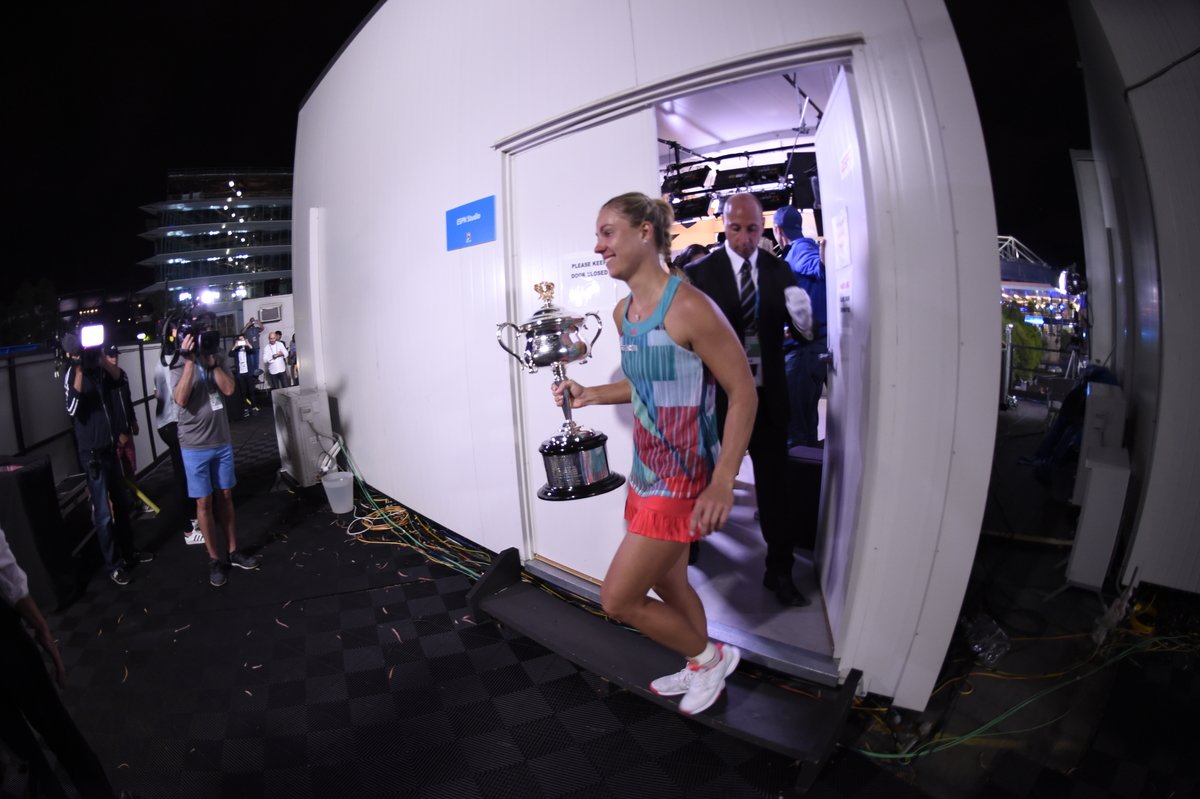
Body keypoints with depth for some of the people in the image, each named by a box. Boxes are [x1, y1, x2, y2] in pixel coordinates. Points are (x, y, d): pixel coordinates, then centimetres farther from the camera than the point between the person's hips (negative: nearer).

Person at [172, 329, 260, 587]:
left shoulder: (219, 359, 2)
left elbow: (228, 389, -10)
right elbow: (181, 400, -22)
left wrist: (211, 361, -17)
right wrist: (190, 361, -25)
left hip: (223, 441, 4)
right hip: (195, 446, -3)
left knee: (225, 497, 13)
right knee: (204, 502, 4)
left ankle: (233, 551, 25)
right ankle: (215, 559, 17)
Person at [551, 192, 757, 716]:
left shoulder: (689, 308, -21)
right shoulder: (622, 312, 5)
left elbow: (742, 392, -18)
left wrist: (723, 482, -22)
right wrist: (589, 395, 5)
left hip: (681, 481, -8)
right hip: (645, 473, 8)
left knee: (618, 600, 1)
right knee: (668, 585, 23)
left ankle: (711, 655, 27)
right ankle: (701, 669, 49)